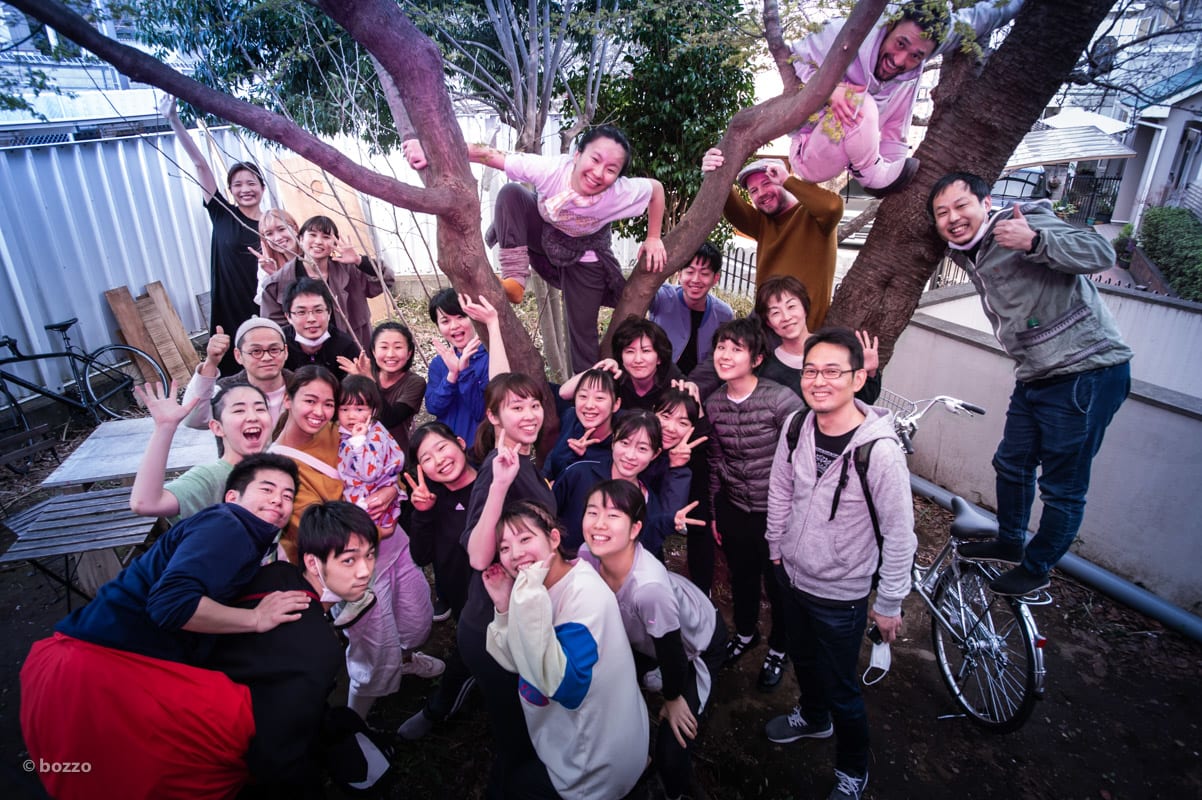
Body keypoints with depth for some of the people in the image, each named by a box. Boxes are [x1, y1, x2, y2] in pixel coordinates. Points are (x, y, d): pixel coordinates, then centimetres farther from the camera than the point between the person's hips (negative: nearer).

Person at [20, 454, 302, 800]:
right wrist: (256, 618, -16)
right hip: (97, 672, -10)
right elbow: (172, 601, -25)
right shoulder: (227, 527, -12)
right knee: (250, 721, -14)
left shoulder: (242, 540, 17)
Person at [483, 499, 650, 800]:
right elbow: (514, 661, -3)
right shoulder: (539, 588, -3)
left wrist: (528, 600, -39)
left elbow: (564, 687, -36)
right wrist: (504, 605, -18)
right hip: (562, 734, 7)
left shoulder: (586, 594, -28)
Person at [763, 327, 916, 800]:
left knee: (841, 689, 14)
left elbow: (899, 534, -18)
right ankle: (813, 717, 58)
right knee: (802, 659, 28)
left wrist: (889, 605, -10)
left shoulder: (879, 450, -28)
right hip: (790, 575, 5)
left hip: (841, 595, -5)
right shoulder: (797, 426, -12)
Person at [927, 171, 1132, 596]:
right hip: (1035, 378, 9)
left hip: (1087, 373, -9)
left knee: (1062, 488, 3)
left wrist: (1035, 241, -39)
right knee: (1012, 464, 21)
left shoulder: (1025, 222, -15)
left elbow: (1101, 254, -25)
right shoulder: (966, 253, 10)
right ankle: (1009, 542, 42)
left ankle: (1036, 568, 21)